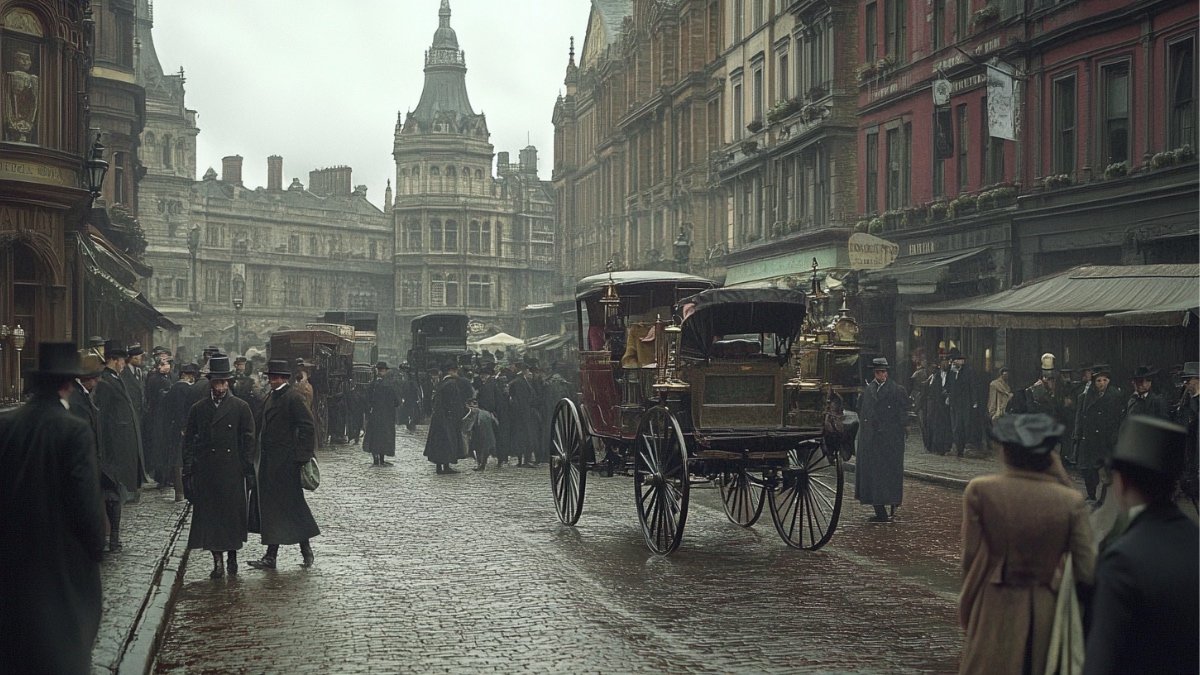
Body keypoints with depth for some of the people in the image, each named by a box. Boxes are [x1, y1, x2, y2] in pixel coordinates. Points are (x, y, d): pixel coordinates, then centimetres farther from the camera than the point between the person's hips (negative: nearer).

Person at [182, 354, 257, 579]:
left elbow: (249, 440, 3)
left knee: (233, 512, 3)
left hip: (232, 471, -1)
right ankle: (217, 561, 6)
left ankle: (232, 556, 20)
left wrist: (248, 469, -3)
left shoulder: (241, 407, 3)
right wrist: (188, 471, 2)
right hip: (206, 472, 1)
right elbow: (189, 441, 9)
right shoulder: (198, 409, 7)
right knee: (209, 514, 0)